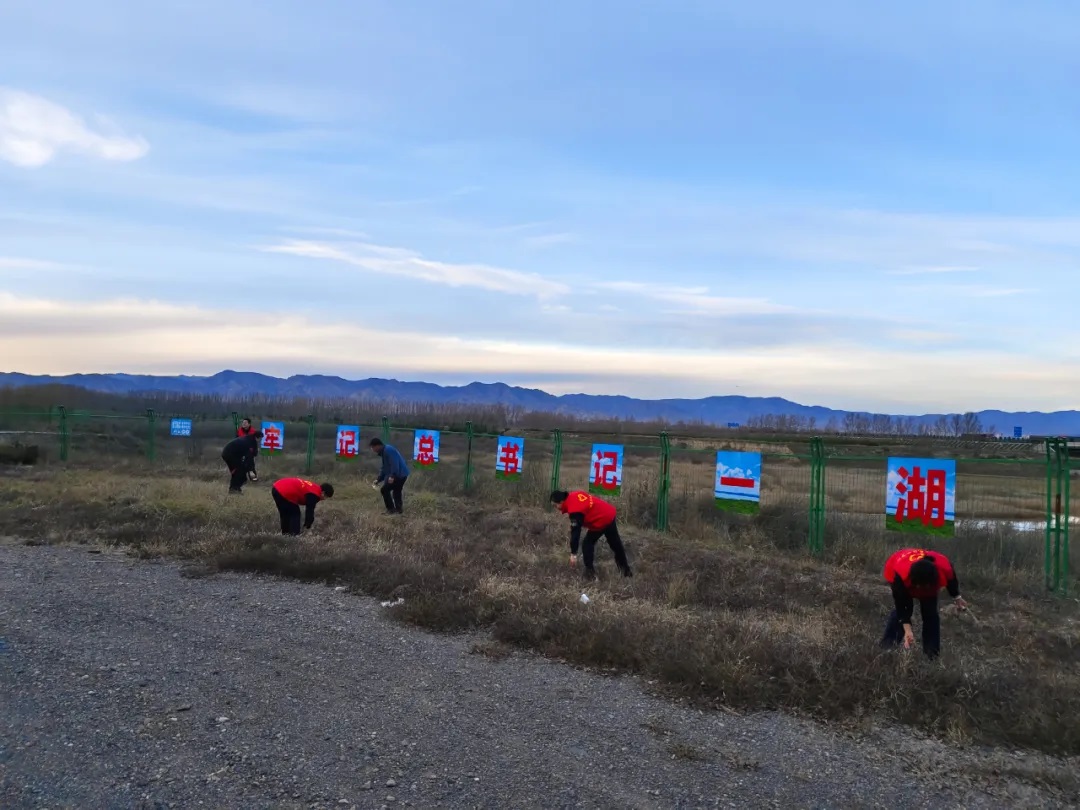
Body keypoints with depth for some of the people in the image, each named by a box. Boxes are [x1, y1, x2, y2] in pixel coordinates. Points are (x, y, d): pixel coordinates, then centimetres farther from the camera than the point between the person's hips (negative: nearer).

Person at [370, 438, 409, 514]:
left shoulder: (388, 450, -15)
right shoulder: (384, 452, 19)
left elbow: (394, 464, -25)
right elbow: (384, 468, 24)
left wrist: (392, 476, -31)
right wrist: (379, 479, 21)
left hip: (399, 474, -11)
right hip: (402, 474, 11)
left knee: (385, 490, -7)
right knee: (396, 492, 19)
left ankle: (391, 509, -4)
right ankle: (398, 510, 22)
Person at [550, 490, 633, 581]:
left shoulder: (574, 510, -27)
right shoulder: (573, 496, -2)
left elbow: (575, 532, -27)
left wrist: (573, 554, -23)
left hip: (601, 521, -9)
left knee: (587, 545, 3)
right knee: (616, 544, 22)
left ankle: (590, 572, 7)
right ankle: (626, 569, 37)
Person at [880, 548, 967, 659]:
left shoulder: (944, 568, -39)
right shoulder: (901, 574, -48)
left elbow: (951, 579, -11)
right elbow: (901, 605, -36)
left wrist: (957, 597, 6)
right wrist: (907, 630, -41)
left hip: (928, 578, 3)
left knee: (930, 613, -6)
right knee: (899, 608, -16)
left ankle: (932, 653, 7)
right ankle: (887, 645, -2)